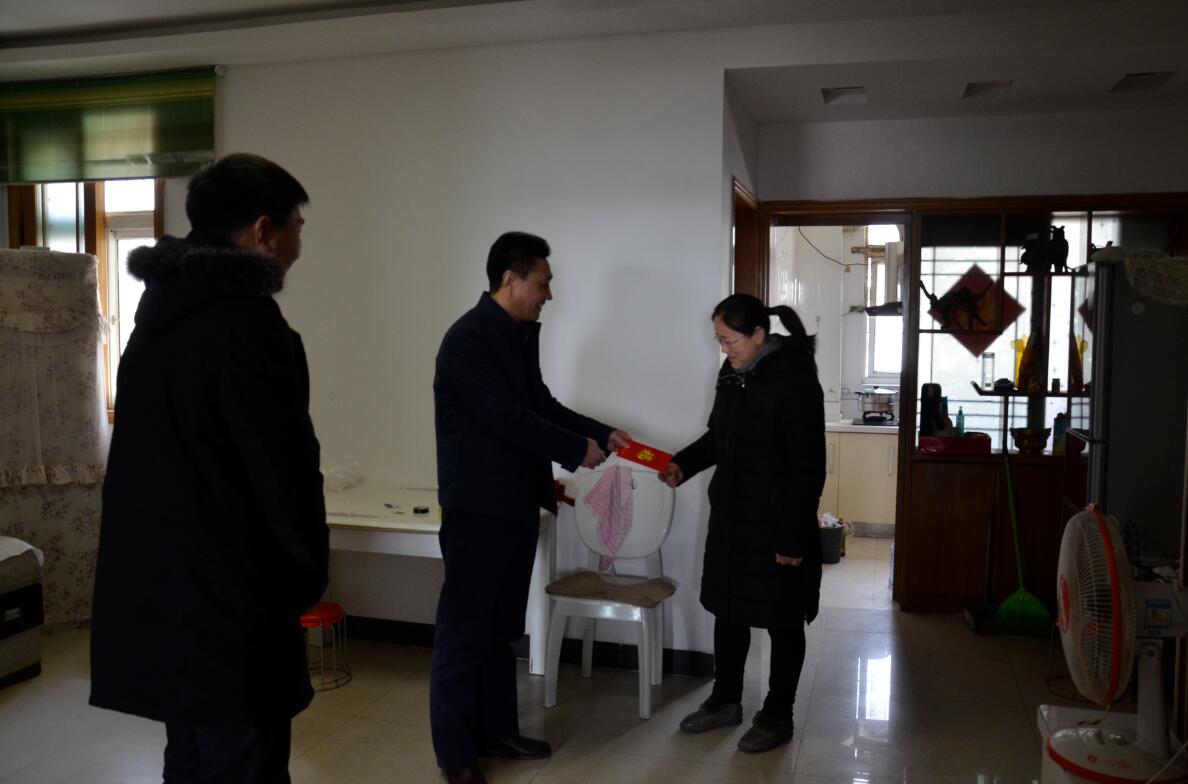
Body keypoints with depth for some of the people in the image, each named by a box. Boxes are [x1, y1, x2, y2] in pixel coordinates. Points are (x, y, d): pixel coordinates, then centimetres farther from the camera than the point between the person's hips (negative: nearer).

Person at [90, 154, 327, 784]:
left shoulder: (162, 312, 10)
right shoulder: (246, 321, -19)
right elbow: (283, 467, -19)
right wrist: (307, 575, -2)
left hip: (158, 594, 9)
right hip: (227, 604, -9)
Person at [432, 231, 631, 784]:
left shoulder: (522, 334, 11)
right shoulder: (468, 339, -17)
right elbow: (508, 419, -23)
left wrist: (601, 433, 6)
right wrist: (576, 450, -14)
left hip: (517, 505, 9)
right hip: (477, 508, -9)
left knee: (501, 627, 17)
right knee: (464, 630, 3)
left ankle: (496, 730, 30)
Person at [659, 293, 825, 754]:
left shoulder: (795, 380, -17)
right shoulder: (733, 374, 5)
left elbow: (808, 468, -18)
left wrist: (793, 538, -19)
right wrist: (684, 464, 1)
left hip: (776, 523, -7)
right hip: (730, 516, 7)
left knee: (781, 620, 9)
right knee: (728, 608, 17)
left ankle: (778, 715, 26)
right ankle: (726, 700, 34)